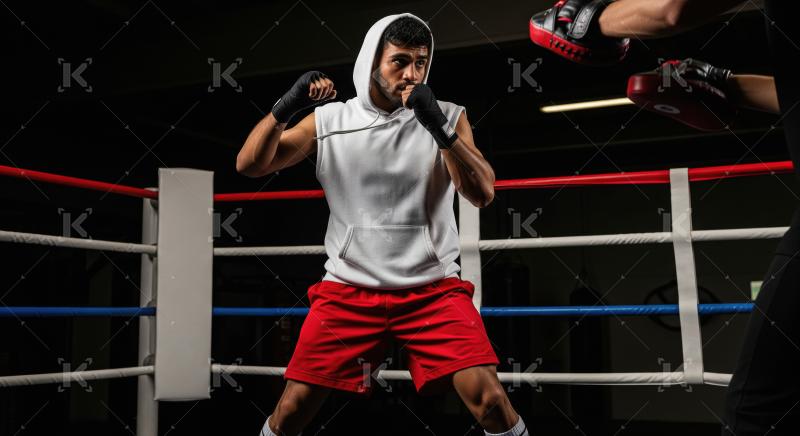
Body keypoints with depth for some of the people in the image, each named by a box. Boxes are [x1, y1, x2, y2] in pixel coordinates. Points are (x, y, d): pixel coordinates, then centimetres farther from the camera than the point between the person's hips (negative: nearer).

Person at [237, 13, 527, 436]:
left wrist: (439, 128, -24)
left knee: (490, 401, -13)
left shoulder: (448, 117, 1)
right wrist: (286, 105, -17)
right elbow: (249, 165, -1)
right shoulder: (329, 120, 2)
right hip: (348, 290, 1)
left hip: (433, 290, 0)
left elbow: (482, 194, -10)